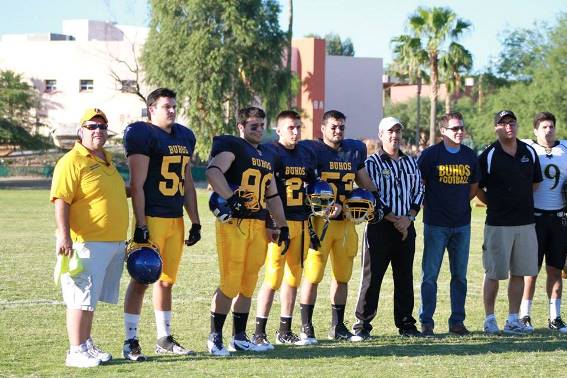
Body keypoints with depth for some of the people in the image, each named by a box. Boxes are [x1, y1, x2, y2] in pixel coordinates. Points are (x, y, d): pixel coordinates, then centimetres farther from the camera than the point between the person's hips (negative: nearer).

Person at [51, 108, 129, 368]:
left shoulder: (106, 160, 18)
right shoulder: (72, 161, -11)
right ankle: (76, 352, -4)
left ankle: (87, 345, 24)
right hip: (87, 243, -9)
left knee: (91, 298, 16)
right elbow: (61, 200, -18)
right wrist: (64, 235, -26)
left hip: (114, 243, 9)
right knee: (82, 298, -7)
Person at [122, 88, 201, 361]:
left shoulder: (184, 136, 16)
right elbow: (137, 184, -13)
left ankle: (164, 339, 21)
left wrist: (195, 222, 18)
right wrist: (141, 226, -17)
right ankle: (130, 342, -1)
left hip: (176, 219, 7)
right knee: (142, 280, -6)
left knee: (166, 280, 13)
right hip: (151, 218, -7)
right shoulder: (142, 134, -9)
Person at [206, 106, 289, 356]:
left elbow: (272, 196, 26)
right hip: (233, 222, -8)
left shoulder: (267, 155, 22)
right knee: (230, 283, -9)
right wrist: (232, 199, -28)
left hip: (258, 224, 8)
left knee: (248, 285, 10)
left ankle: (239, 337, 18)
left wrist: (283, 226, 21)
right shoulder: (232, 146, -4)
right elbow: (213, 171, -23)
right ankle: (215, 338, -1)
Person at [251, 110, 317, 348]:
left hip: (301, 221, 7)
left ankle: (285, 331, 17)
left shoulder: (306, 154, 15)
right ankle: (259, 332, -2)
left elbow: (313, 186, 25)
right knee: (274, 277, -8)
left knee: (293, 277, 9)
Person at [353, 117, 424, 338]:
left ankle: (405, 323, 17)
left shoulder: (410, 162, 13)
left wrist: (409, 217, -4)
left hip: (406, 227, 5)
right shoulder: (372, 163, -4)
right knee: (372, 276, -4)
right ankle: (362, 324, 1)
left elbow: (418, 191, 11)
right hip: (380, 226, -5)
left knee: (405, 277, 9)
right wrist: (393, 219, -14)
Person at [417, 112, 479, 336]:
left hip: (462, 224, 4)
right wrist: (429, 206, 3)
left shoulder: (470, 156, 8)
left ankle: (457, 321, 14)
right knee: (430, 275, -3)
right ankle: (426, 322, 3)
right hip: (436, 225, -4)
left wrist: (459, 203, 12)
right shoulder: (431, 154, -6)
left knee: (460, 276, 7)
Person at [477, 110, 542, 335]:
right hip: (498, 224, -4)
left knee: (519, 273, 7)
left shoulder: (529, 153, 8)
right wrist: (496, 205, 6)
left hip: (525, 222, 4)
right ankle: (490, 319, 9)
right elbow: (477, 189, 1)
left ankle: (513, 320, 14)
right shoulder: (488, 156, -6)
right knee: (494, 273, 0)